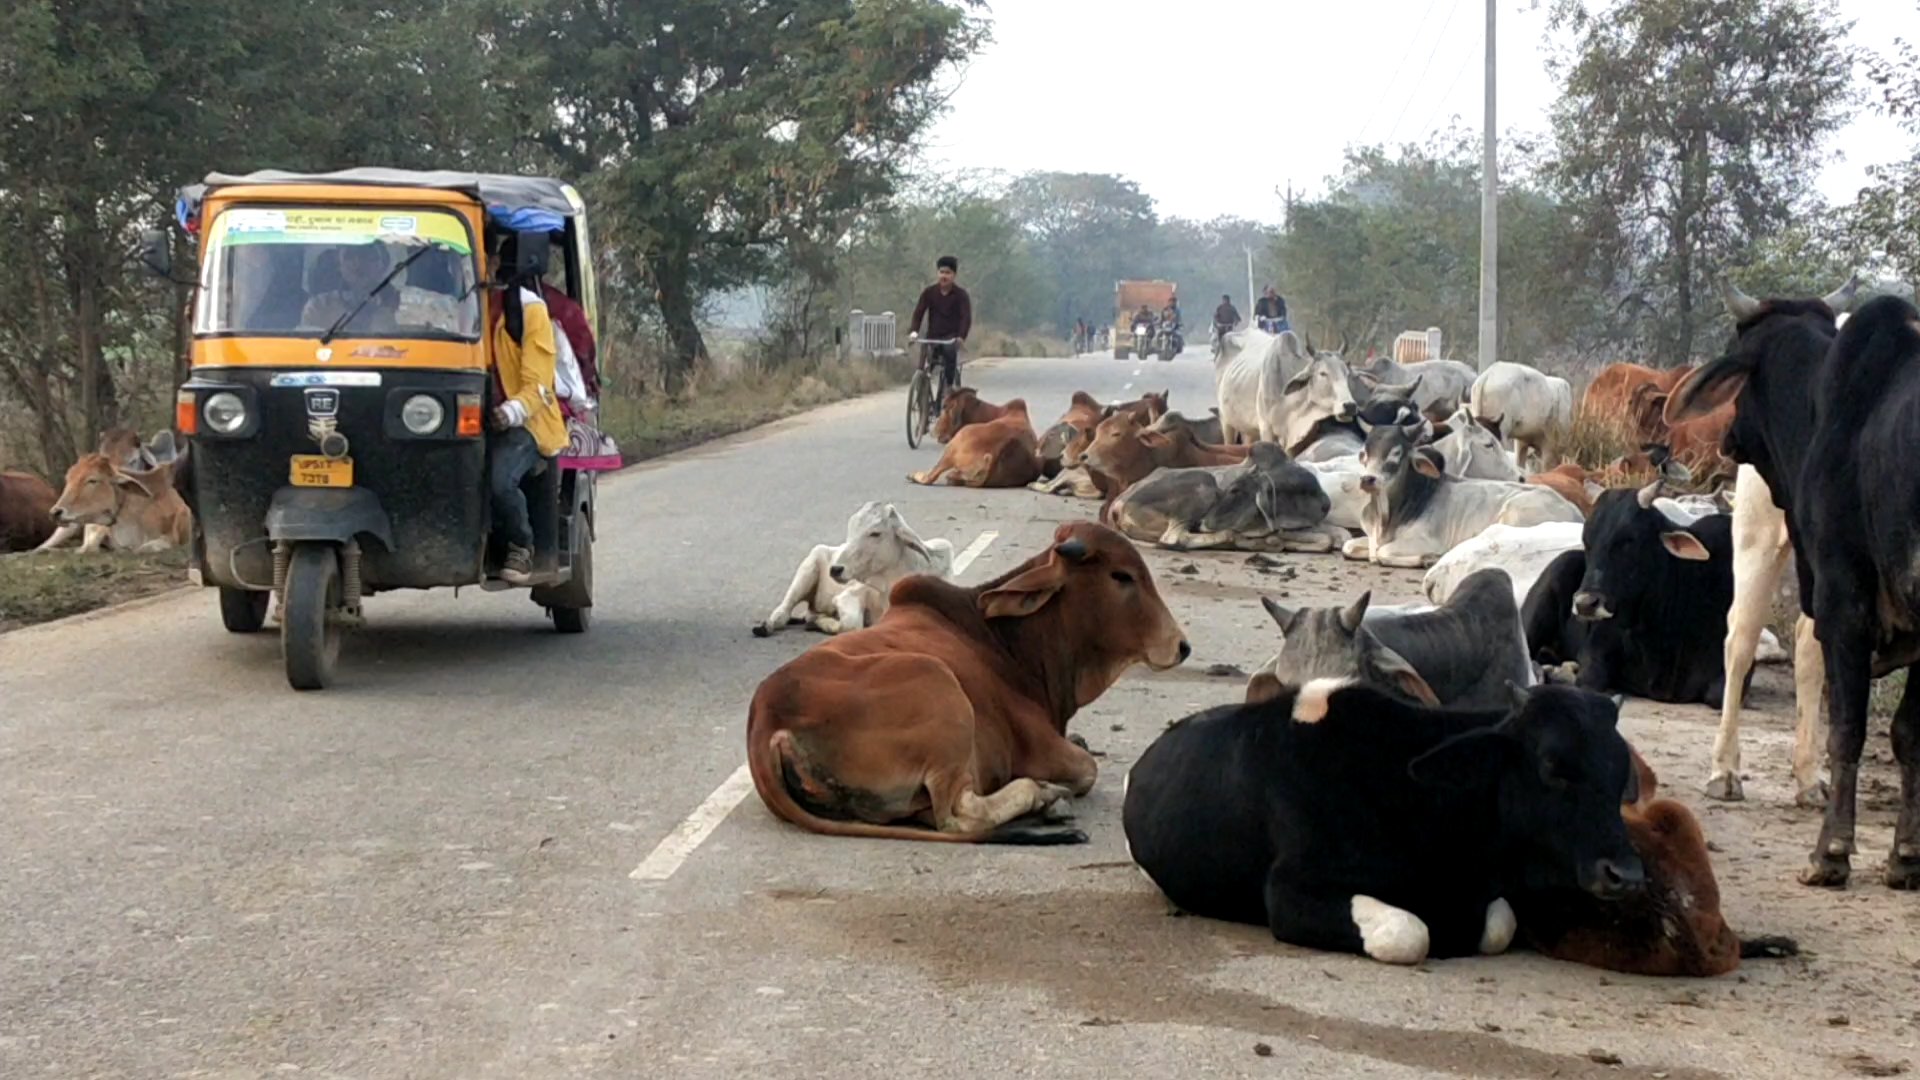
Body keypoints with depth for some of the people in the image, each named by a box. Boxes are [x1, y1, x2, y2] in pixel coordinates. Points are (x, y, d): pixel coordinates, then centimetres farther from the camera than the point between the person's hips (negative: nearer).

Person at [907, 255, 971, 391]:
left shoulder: (961, 294, -7)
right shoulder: (929, 292, -1)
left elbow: (966, 317, -16)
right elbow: (918, 312, -7)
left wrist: (961, 336, -35)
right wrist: (913, 331, -26)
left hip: (952, 336, -3)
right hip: (933, 336, 3)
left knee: (950, 350, -35)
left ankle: (949, 386, -26)